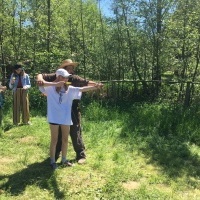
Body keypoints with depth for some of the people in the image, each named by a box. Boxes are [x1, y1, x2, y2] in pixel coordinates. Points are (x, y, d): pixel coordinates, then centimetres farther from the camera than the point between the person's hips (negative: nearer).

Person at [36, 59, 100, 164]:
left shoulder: (75, 78, -1)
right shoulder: (55, 77, -3)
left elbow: (86, 82, 5)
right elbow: (41, 75, -3)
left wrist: (96, 84, -11)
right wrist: (40, 79, -26)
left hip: (72, 110, -1)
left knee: (75, 133, 5)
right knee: (58, 133, 16)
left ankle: (81, 155, 18)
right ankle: (55, 154, 34)